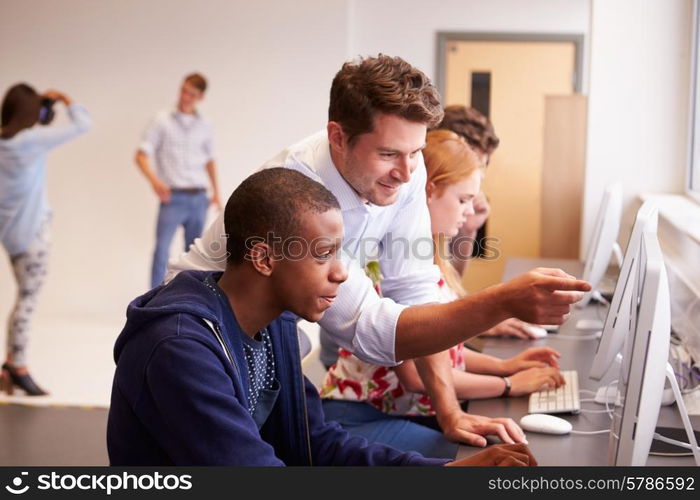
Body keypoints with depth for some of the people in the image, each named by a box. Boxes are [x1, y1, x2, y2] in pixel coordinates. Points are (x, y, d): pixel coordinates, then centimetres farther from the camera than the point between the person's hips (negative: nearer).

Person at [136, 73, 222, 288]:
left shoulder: (204, 125, 12)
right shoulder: (163, 120, 1)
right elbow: (141, 155, -4)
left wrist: (216, 191, 16)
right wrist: (154, 179, -22)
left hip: (198, 198, 4)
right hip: (173, 197, -4)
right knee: (162, 249, -14)